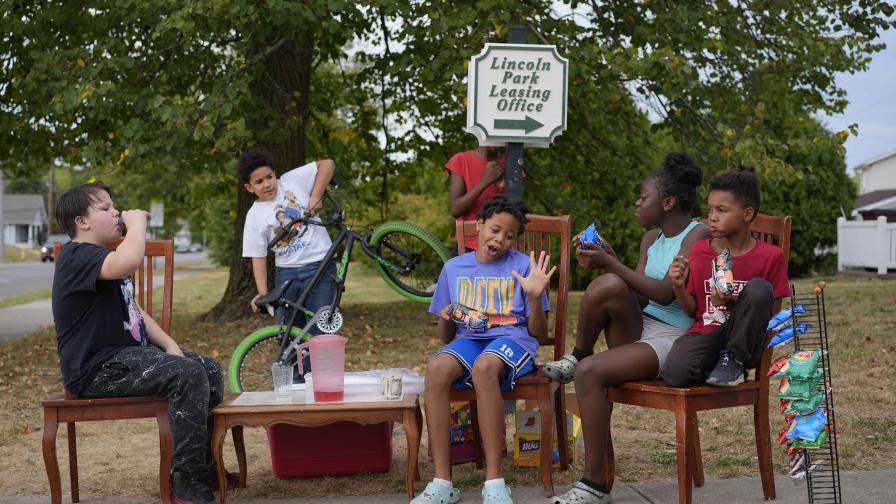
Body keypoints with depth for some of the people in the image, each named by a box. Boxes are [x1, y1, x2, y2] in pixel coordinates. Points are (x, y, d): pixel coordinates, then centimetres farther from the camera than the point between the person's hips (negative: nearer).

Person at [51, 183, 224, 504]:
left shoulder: (101, 258, 21)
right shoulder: (78, 256, -16)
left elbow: (133, 311, 20)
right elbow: (129, 262, -39)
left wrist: (169, 345, 5)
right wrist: (137, 222, -20)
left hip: (129, 353, 11)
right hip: (96, 368, -11)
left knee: (210, 371, 4)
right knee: (188, 375, -26)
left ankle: (205, 464, 16)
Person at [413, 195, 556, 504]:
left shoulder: (523, 266, 8)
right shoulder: (454, 268, 16)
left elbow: (540, 334, 5)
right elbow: (445, 337, 18)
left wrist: (535, 296, -12)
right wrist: (445, 318, -5)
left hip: (512, 339, -3)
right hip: (469, 339, 3)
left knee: (485, 367, -39)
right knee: (436, 369, -33)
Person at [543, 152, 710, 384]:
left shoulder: (698, 234, -7)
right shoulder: (651, 238, 16)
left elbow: (666, 294, -19)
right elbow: (637, 297, 7)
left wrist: (610, 263, -19)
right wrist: (609, 258, -6)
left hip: (672, 338, -7)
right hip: (637, 329, 7)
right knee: (608, 285, -25)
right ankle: (579, 356, -8)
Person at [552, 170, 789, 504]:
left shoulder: (770, 256, -1)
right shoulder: (700, 251, 10)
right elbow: (694, 310, 12)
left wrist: (736, 305, -20)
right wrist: (679, 286, -11)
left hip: (740, 342, -3)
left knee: (759, 288, -34)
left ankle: (733, 362, -11)